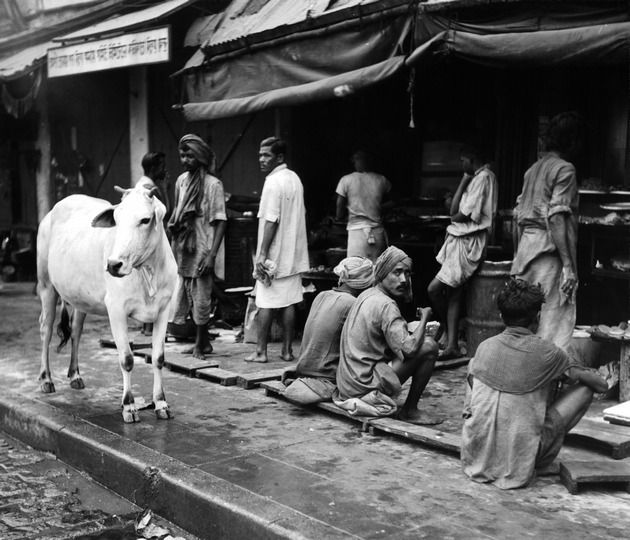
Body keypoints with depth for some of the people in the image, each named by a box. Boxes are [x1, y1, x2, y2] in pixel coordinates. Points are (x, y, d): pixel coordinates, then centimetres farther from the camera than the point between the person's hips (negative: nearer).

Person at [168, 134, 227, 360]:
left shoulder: (213, 184, -9)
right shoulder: (181, 181, 9)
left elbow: (220, 221, -12)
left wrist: (212, 254, -19)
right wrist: (172, 246, 14)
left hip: (201, 251, -6)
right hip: (181, 249, 6)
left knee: (201, 300, -1)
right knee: (187, 297, 11)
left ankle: (200, 345, 15)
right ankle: (204, 342, 25)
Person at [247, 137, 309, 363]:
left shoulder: (273, 183, -14)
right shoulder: (295, 179, 11)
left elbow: (271, 221, -18)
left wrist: (262, 255, -16)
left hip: (274, 255, -7)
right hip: (293, 255, 7)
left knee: (265, 304, 0)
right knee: (289, 303, 8)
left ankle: (261, 351, 4)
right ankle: (287, 350, 12)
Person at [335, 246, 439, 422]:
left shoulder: (366, 295, 10)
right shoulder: (386, 305, -18)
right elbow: (409, 349, -26)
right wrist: (424, 318, -10)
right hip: (366, 386, -9)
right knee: (429, 347, -10)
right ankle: (410, 410, -1)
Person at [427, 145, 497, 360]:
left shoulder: (484, 177, -11)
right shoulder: (475, 178, 19)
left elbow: (467, 215, -16)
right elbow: (454, 211, 12)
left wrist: (454, 218, 3)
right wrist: (464, 181, 7)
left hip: (469, 242, -10)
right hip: (459, 239, 10)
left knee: (434, 289, -12)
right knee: (453, 293, 7)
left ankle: (444, 324, 13)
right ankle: (452, 346, 10)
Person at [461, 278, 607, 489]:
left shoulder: (485, 347, 1)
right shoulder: (547, 353, -8)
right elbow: (602, 385, 3)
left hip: (476, 454, 3)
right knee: (584, 389, 8)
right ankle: (542, 461, 11)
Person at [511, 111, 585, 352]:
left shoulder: (533, 168, 16)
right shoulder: (564, 169, -8)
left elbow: (518, 217, 17)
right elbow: (557, 218, -18)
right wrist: (569, 265, -19)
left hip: (526, 243, 8)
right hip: (549, 250, -8)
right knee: (554, 319, -5)